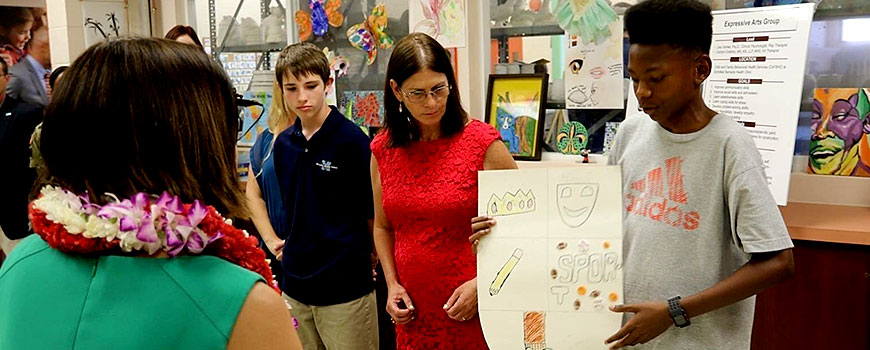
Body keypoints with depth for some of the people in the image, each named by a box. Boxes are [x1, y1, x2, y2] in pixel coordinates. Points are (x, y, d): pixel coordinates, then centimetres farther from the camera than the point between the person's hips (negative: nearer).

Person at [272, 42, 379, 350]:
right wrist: (292, 251, 10)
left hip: (346, 285, -6)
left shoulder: (352, 139, -12)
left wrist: (366, 256, 1)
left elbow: (373, 211, -7)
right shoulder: (283, 143, 6)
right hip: (295, 284, 6)